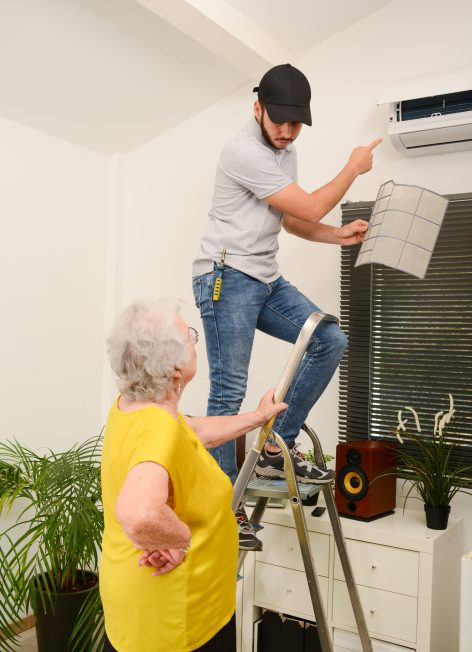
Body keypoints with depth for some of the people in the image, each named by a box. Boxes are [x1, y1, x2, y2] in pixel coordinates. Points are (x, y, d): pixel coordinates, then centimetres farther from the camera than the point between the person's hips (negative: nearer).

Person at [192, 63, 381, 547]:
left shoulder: (286, 152, 15)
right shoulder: (245, 151, -15)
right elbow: (310, 208, -16)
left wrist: (337, 235, 8)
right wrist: (354, 168, -1)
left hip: (266, 280, 9)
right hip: (227, 278, -9)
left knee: (330, 341, -3)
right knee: (229, 392, -7)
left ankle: (277, 448, 5)